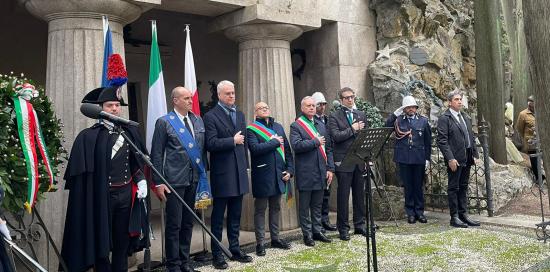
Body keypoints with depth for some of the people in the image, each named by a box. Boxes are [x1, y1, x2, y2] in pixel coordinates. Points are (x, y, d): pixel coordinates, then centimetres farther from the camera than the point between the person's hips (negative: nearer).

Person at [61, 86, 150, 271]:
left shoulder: (130, 132, 4)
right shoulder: (88, 137, -9)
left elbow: (137, 162, 14)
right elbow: (81, 172, -10)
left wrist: (141, 180, 2)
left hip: (126, 195, 4)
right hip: (101, 197, -4)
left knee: (122, 243, 16)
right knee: (101, 245, 9)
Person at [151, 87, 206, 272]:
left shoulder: (198, 121, 10)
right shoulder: (164, 122, -5)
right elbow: (156, 154, -6)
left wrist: (203, 173, 9)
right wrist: (158, 182, -9)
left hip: (194, 178, 5)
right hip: (174, 180, -5)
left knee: (188, 223, 13)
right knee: (174, 225, 1)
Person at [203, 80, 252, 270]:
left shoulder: (240, 115, 14)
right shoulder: (211, 116, -7)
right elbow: (211, 144, -17)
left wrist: (245, 166, 13)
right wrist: (232, 141, -13)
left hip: (239, 172, 6)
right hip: (222, 174, -6)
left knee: (235, 215, 13)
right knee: (218, 216, 4)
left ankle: (235, 249, 24)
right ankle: (217, 254, 14)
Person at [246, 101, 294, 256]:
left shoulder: (278, 127, 13)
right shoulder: (251, 129, -4)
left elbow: (287, 149, 12)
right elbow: (255, 148, -21)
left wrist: (289, 170, 3)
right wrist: (274, 142, -11)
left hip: (278, 174, 5)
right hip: (262, 176, -5)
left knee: (276, 208, 15)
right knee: (260, 210, 4)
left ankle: (275, 238, 27)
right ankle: (260, 243, 13)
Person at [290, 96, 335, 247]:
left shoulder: (321, 125, 16)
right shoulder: (296, 126, -3)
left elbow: (328, 148, 13)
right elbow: (296, 145, -19)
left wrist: (330, 168, 6)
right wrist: (316, 142, -12)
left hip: (320, 172, 6)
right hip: (305, 173, -5)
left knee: (317, 204, 14)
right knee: (305, 205, 4)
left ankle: (317, 231, 24)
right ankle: (307, 234, 13)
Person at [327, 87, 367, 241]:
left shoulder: (361, 115, 14)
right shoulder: (334, 117, -3)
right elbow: (336, 136, -16)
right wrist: (353, 129, -11)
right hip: (343, 162, -5)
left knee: (359, 194, 12)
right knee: (343, 195, 1)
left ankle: (359, 225, 24)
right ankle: (343, 228, 11)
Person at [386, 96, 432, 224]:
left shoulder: (423, 121, 8)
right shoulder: (398, 120, 6)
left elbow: (428, 141, 9)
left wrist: (427, 158, 5)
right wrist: (395, 114, -14)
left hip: (419, 158, 1)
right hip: (403, 158, 0)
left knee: (418, 185, 6)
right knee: (407, 186, 5)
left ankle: (419, 212, 17)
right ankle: (410, 213, 14)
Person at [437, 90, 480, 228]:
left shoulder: (466, 117, 16)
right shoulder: (444, 118, -8)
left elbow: (471, 137, 20)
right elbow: (442, 141, -14)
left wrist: (475, 153, 11)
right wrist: (450, 158, -19)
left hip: (467, 159, 7)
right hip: (455, 159, -7)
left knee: (463, 187, 13)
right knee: (453, 188, 0)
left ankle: (463, 215, 20)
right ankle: (454, 217, 6)